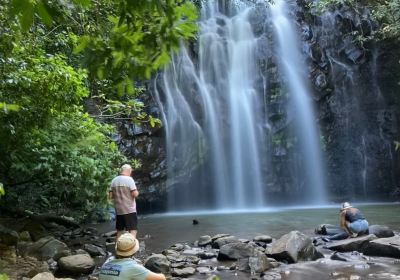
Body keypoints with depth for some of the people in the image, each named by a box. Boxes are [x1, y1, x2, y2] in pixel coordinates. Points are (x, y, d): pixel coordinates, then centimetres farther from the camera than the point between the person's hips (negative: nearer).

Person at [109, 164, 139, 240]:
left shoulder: (114, 180, 6)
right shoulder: (129, 179, -10)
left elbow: (110, 196, 6)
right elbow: (135, 194, -16)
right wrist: (137, 192, 5)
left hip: (118, 210, 6)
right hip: (129, 210, -6)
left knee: (119, 232, 16)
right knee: (133, 231, -5)